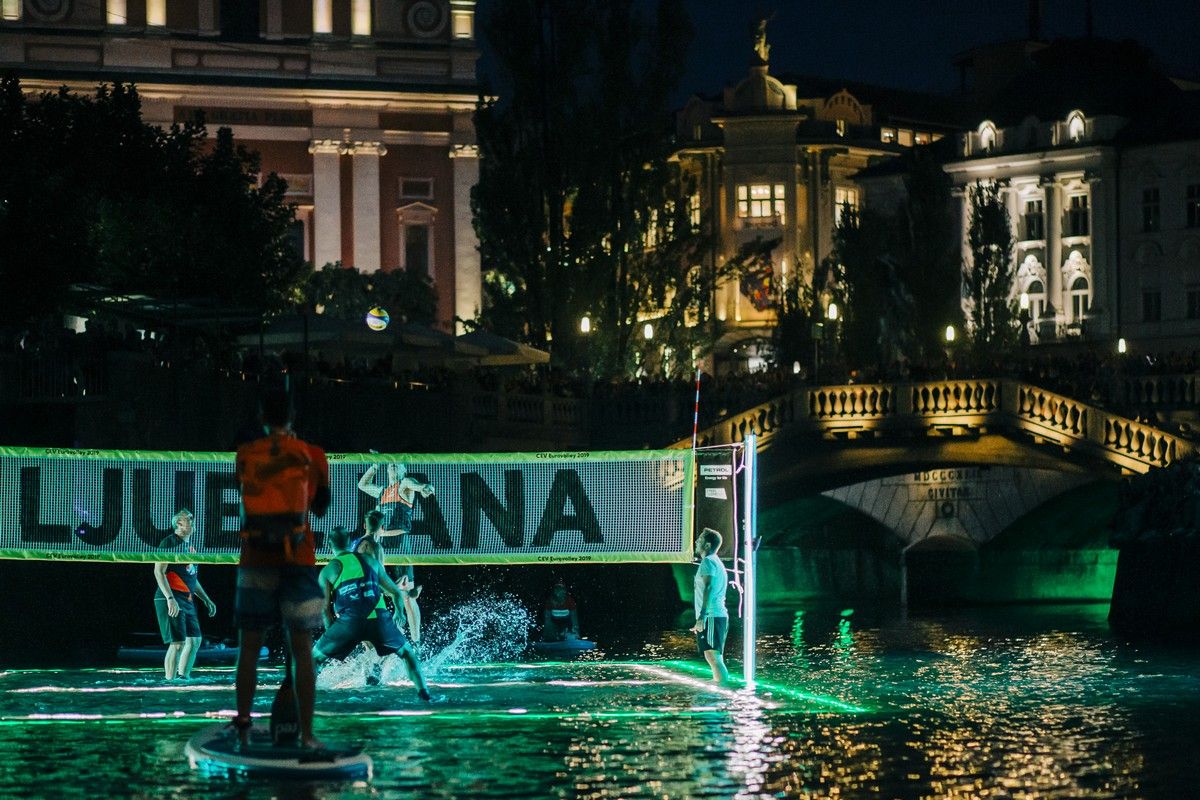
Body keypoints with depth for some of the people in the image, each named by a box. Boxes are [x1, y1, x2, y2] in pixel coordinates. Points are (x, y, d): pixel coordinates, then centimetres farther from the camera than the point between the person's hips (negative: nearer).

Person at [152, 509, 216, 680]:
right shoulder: (169, 542, -8)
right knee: (178, 643, -13)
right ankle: (169, 682, -9)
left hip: (188, 600, 9)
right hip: (172, 600, -9)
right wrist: (170, 598, -24)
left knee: (195, 640, 11)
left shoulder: (189, 546, 19)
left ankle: (183, 677, 19)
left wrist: (206, 600, 25)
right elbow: (159, 571, -16)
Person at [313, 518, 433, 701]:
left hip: (350, 621, -1)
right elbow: (395, 592, 25)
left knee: (315, 655, 16)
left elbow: (325, 608, 4)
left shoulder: (327, 572, 13)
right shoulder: (371, 561, 21)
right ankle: (423, 691, 9)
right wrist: (399, 612, 44)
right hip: (379, 617, 1)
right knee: (407, 652, 21)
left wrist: (332, 633, 17)